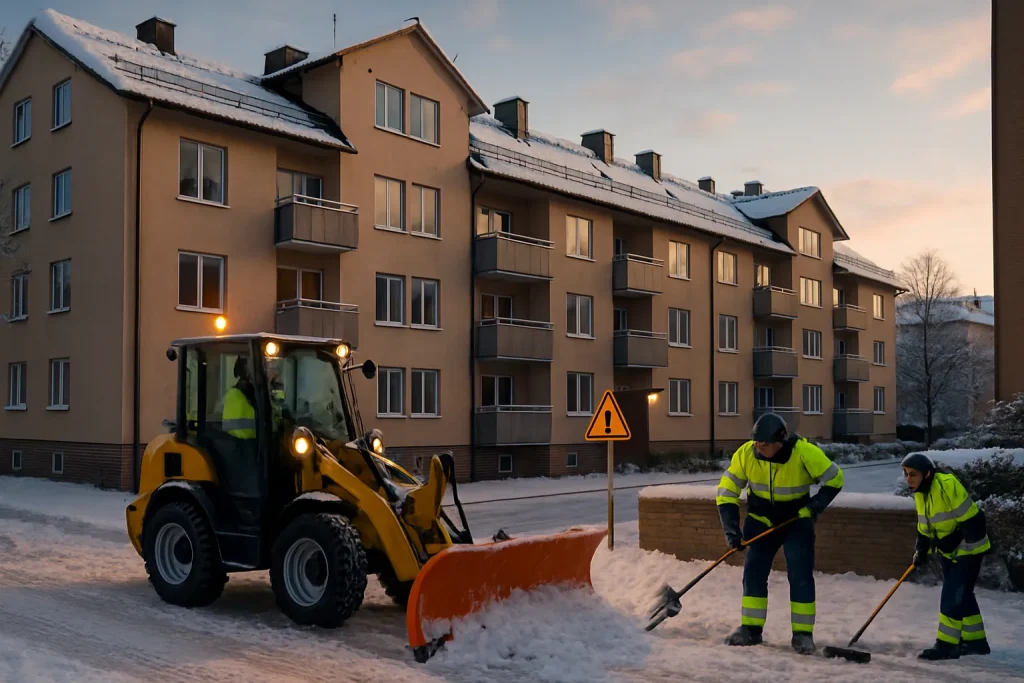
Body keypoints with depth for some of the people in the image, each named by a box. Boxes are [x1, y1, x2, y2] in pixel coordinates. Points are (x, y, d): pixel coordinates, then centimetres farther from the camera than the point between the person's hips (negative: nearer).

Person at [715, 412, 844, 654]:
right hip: (762, 520, 2)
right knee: (753, 572, 0)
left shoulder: (805, 453, -26)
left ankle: (803, 634, 3)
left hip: (797, 521, -2)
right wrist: (731, 527, -19)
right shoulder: (745, 454, -20)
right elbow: (726, 492, -12)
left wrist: (817, 504, -22)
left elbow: (834, 479, -10)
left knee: (801, 576, -7)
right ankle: (751, 628, 11)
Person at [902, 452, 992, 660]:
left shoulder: (947, 485, -28)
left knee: (953, 596, -10)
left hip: (968, 549, -9)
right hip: (949, 552, 9)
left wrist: (954, 539, -26)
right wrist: (921, 551, 2)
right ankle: (975, 640, 28)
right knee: (962, 595, 16)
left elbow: (970, 518, -27)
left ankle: (947, 645, -4)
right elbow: (924, 528, 9)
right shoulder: (920, 493, 2)